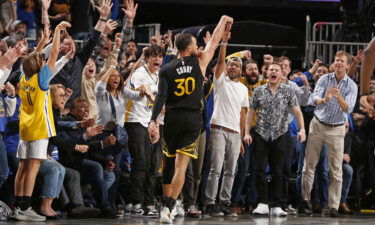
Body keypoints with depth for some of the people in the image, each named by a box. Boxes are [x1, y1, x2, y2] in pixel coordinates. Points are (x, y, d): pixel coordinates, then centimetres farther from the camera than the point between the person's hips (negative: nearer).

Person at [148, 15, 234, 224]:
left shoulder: (167, 70, 1)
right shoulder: (200, 62, 0)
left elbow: (161, 97, -9)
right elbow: (214, 42, 15)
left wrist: (153, 121, -14)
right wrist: (223, 21, 31)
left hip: (172, 118, 2)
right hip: (192, 118, -2)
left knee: (169, 163, 17)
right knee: (181, 166, -5)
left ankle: (167, 205, 23)